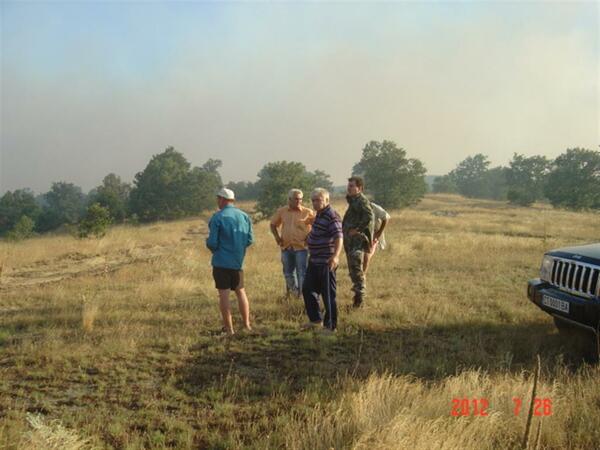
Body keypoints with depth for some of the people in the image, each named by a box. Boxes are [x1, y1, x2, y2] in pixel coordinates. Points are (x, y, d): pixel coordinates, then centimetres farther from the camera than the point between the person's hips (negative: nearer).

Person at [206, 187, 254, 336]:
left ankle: (229, 328, 3)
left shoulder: (217, 217, -11)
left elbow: (212, 243, -13)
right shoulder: (244, 216, 3)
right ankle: (247, 324, 20)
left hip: (221, 261, -5)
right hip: (238, 261, 5)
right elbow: (250, 240, 3)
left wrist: (215, 249, 9)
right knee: (240, 292, 17)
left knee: (224, 294, 1)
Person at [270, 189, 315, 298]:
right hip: (286, 247, 4)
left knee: (302, 273, -4)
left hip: (301, 247, -4)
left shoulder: (307, 212, -6)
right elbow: (273, 224, 17)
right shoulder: (281, 211, 4)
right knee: (288, 273, 14)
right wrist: (277, 236, 4)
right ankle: (294, 291, 32)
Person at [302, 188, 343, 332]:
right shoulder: (319, 215, 13)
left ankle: (330, 326, 10)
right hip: (314, 261, 10)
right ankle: (316, 319, 28)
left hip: (326, 263, -10)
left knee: (328, 294, -1)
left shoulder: (332, 216, -17)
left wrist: (335, 256, -41)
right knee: (307, 289, 15)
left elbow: (339, 237, -28)